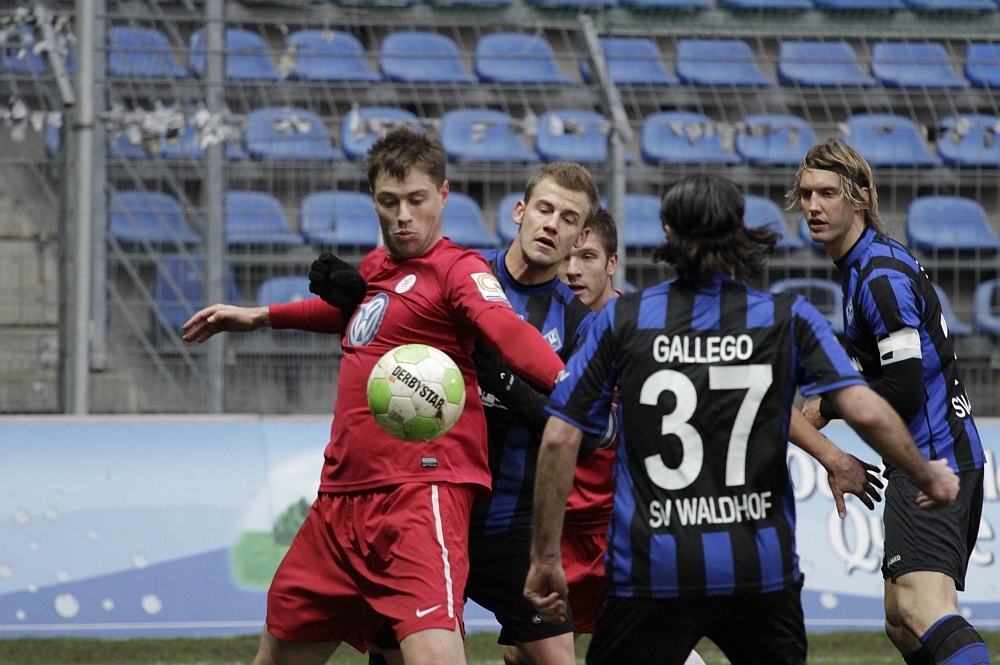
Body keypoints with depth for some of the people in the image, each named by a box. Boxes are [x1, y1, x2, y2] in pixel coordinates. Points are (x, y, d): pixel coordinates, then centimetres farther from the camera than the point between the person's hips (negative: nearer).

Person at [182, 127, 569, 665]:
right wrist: (261, 316, 51)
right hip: (342, 496, 8)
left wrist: (569, 385, -47)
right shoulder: (375, 266, 16)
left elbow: (508, 331, -28)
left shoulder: (457, 269, -8)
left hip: (419, 493, -8)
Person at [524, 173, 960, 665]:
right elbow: (865, 412, -8)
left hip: (650, 571, -1)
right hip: (760, 571, 1)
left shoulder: (621, 319, 2)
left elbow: (559, 439, -1)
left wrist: (545, 557, 5)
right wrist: (929, 478, 9)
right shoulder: (788, 319, 1)